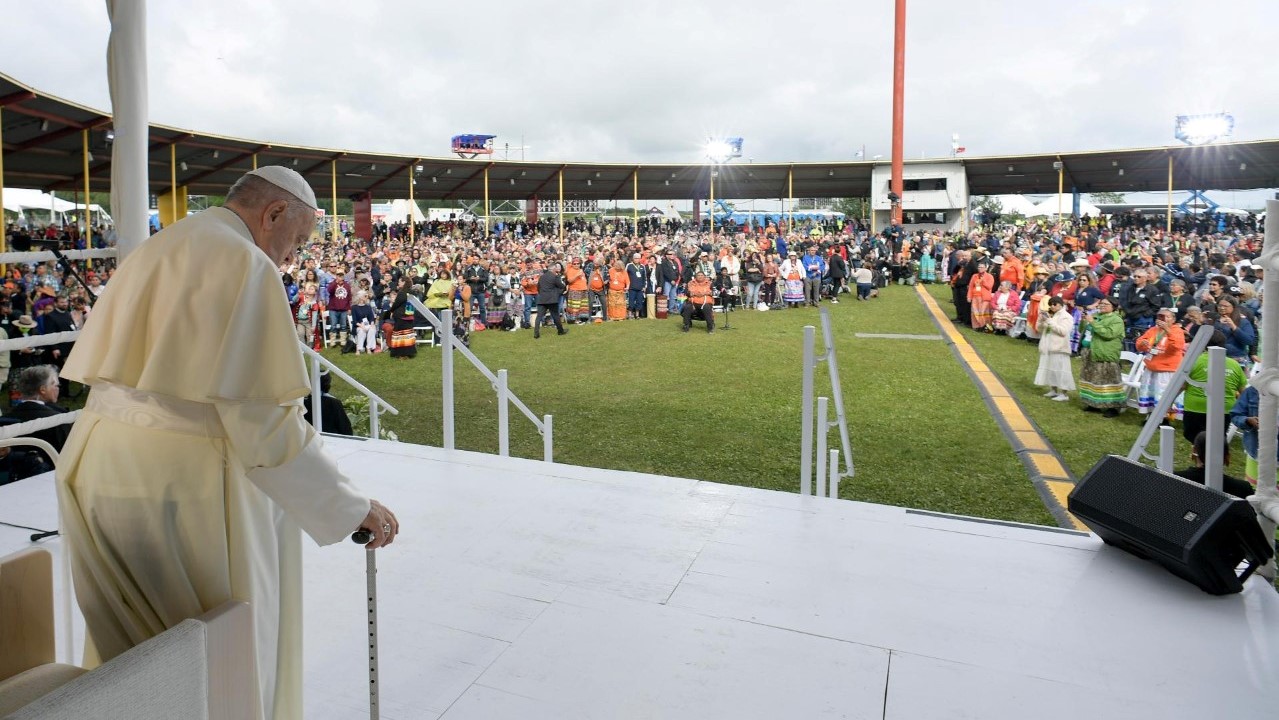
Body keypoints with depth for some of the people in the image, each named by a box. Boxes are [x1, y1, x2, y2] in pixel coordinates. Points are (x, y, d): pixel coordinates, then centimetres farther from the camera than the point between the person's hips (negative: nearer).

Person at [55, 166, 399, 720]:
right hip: (182, 478, -9)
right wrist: (355, 508, -15)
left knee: (132, 644, 25)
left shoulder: (153, 248, 13)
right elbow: (264, 420, -21)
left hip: (96, 464, 9)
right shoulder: (245, 263, -14)